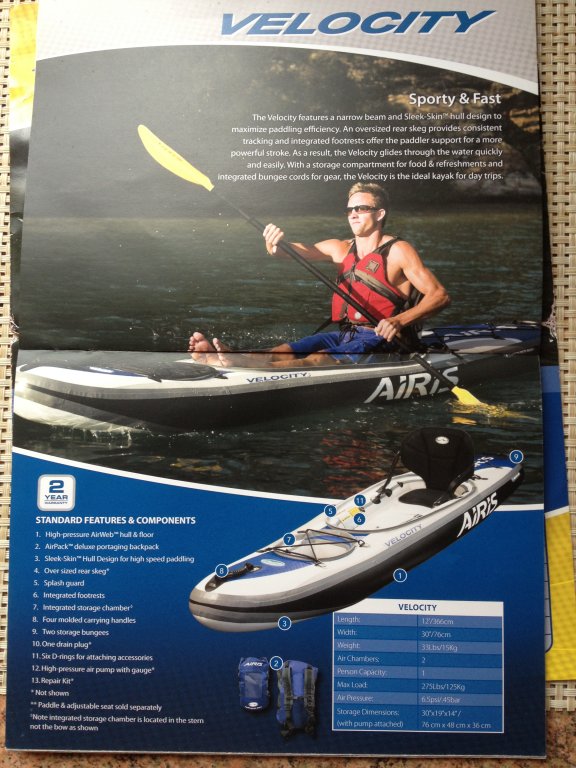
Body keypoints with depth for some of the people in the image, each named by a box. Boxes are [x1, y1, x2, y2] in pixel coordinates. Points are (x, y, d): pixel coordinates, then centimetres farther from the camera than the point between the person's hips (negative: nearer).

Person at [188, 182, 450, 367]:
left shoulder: (398, 251, -5)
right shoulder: (341, 249, 14)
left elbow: (440, 295, -12)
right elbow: (301, 251, 3)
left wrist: (399, 321, -27)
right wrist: (275, 244, -22)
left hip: (381, 341, -7)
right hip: (344, 335, 7)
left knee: (319, 359, -32)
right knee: (286, 350, -17)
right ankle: (219, 357, -34)